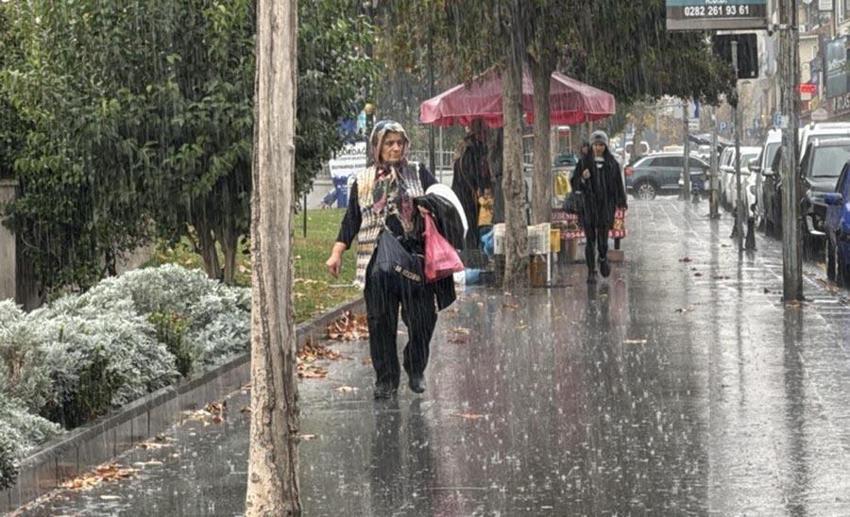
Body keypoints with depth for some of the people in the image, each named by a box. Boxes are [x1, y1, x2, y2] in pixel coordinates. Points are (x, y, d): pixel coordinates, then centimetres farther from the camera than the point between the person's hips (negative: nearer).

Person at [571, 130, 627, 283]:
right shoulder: (584, 163, 3)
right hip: (588, 206, 0)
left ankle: (603, 258, 29)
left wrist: (621, 203, 0)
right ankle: (591, 272, 4)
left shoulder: (612, 163, 6)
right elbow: (574, 183, 5)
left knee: (603, 238, -3)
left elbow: (618, 184, 8)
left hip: (606, 206, 0)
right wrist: (582, 179, -16)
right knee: (590, 240, -2)